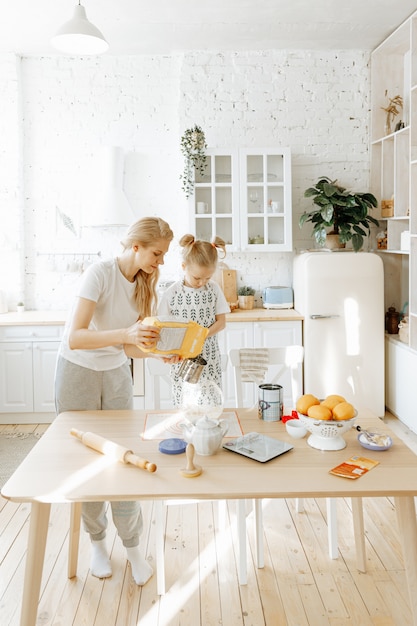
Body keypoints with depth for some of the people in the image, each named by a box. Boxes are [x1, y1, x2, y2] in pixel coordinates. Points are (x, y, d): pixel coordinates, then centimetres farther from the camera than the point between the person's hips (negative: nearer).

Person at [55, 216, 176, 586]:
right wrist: (126, 334, -42)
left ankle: (133, 547, 16)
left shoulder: (144, 284, -1)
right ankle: (97, 543, 25)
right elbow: (75, 337, -30)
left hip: (117, 374, 5)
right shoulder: (100, 274, -21)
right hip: (78, 374, -5)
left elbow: (129, 346, -1)